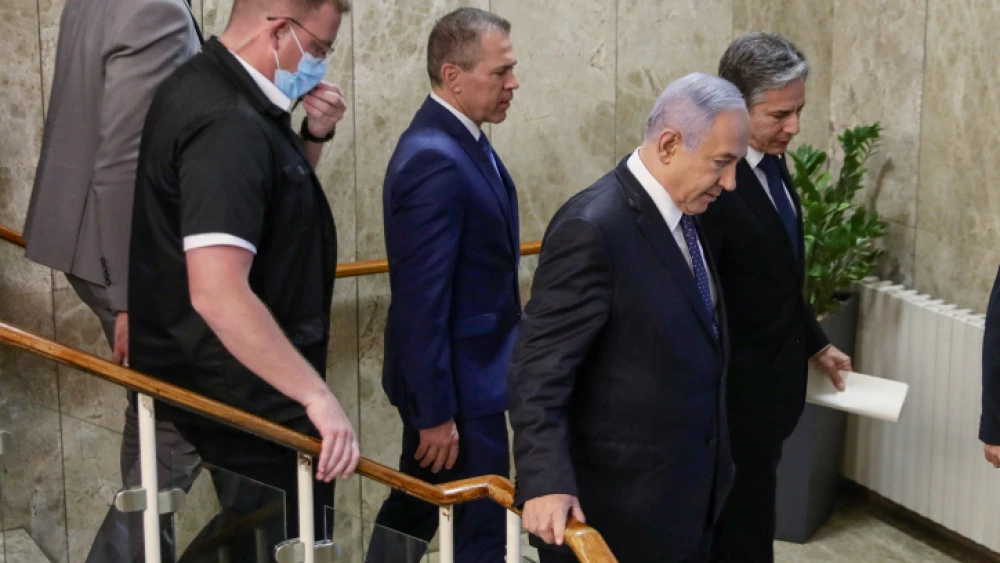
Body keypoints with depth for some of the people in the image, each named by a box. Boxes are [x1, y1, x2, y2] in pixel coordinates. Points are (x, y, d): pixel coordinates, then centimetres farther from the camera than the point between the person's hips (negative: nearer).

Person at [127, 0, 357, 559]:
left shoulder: (208, 87, 6)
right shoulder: (229, 124, -26)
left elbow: (270, 192, 23)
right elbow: (217, 293, -34)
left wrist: (313, 137, 3)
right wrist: (316, 395, -30)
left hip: (210, 376, 10)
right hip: (250, 395, -10)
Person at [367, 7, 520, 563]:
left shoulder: (459, 140, 6)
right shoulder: (435, 159, -25)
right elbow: (421, 301, -25)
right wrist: (436, 411, -21)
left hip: (456, 373, 9)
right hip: (456, 383, -9)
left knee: (413, 510, 21)